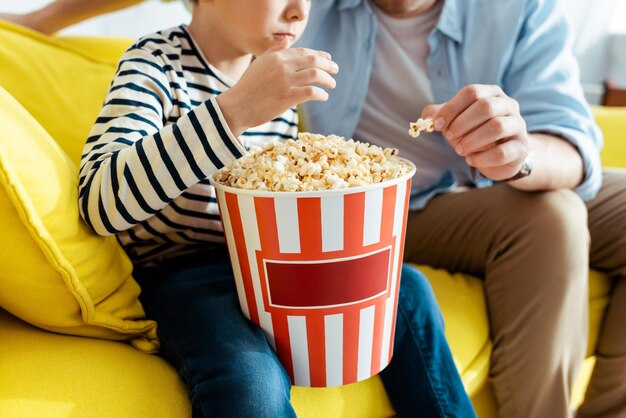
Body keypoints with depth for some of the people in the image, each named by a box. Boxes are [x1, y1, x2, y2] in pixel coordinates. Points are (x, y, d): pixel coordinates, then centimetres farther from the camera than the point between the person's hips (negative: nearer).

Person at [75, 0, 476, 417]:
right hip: (183, 271, -4)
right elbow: (99, 203, -27)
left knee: (405, 289, -7)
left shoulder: (285, 74, 6)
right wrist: (233, 110, -35)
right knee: (252, 382, -32)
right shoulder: (156, 60, -11)